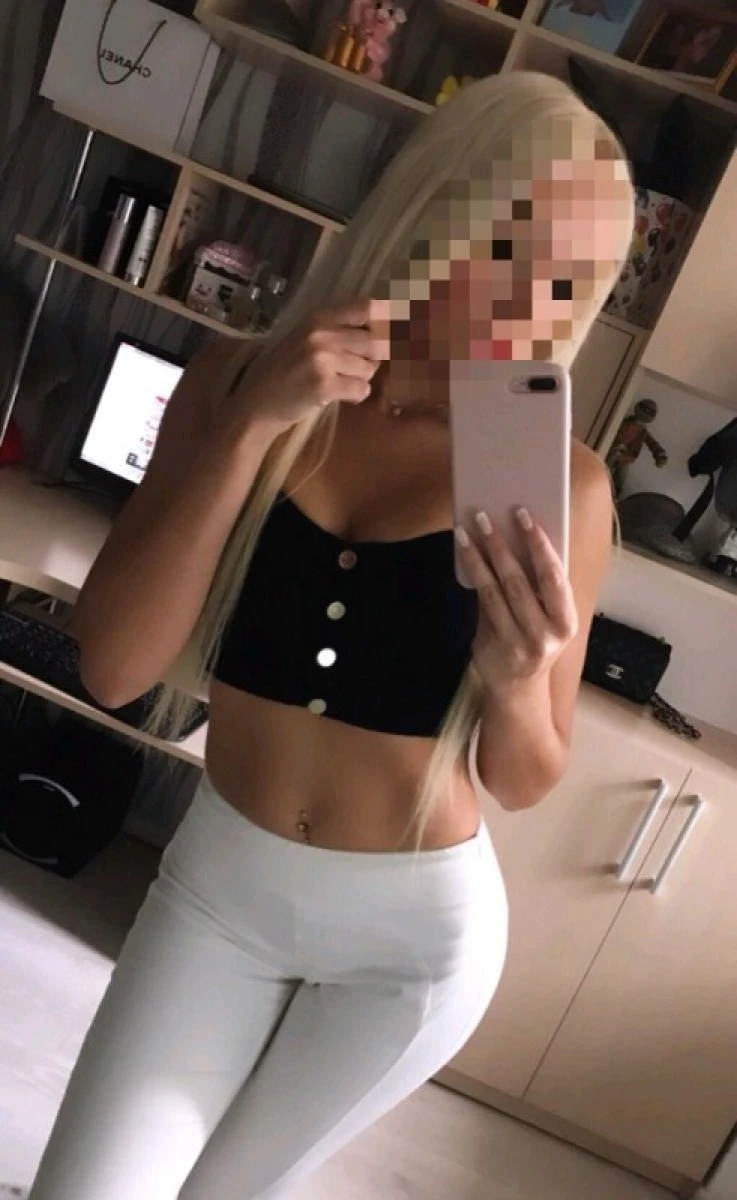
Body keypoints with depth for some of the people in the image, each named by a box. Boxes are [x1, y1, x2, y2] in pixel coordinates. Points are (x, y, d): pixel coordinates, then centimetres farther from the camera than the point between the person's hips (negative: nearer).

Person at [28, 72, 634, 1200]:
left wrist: (519, 679, -29)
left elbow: (521, 783, -7)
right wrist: (251, 429, -27)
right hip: (217, 877, 1)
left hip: (416, 929, -1)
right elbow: (113, 666, -19)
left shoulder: (561, 482, -16)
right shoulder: (235, 385, -10)